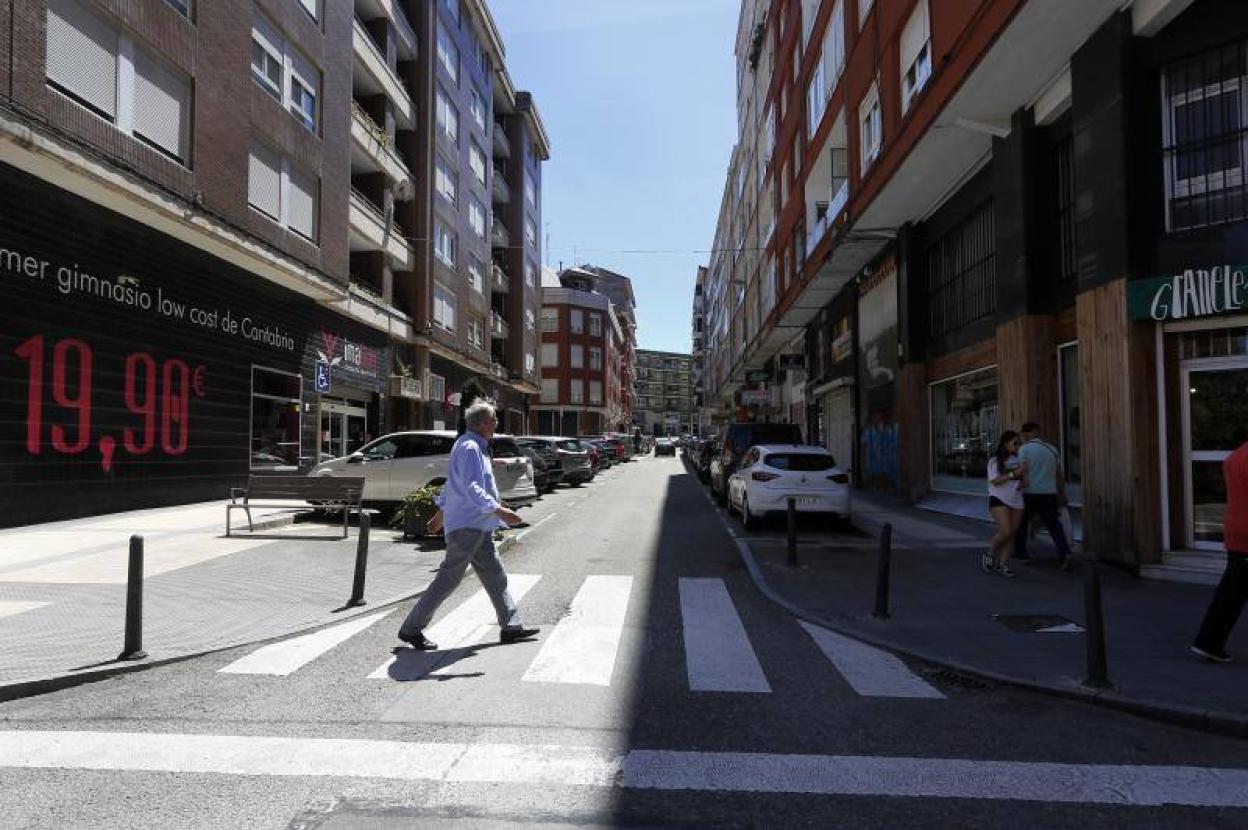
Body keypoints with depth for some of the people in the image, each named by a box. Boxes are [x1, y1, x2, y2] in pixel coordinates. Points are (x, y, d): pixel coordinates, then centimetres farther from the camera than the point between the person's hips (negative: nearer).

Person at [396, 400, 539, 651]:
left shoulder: (475, 446, 17)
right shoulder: (469, 447, -16)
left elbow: (454, 483, 25)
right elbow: (471, 488, -28)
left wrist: (441, 512, 32)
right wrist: (500, 511, -34)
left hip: (477, 527, 11)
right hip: (466, 525, -11)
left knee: (495, 575, 12)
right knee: (448, 579, -5)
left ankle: (511, 626, 18)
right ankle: (411, 629, 5)